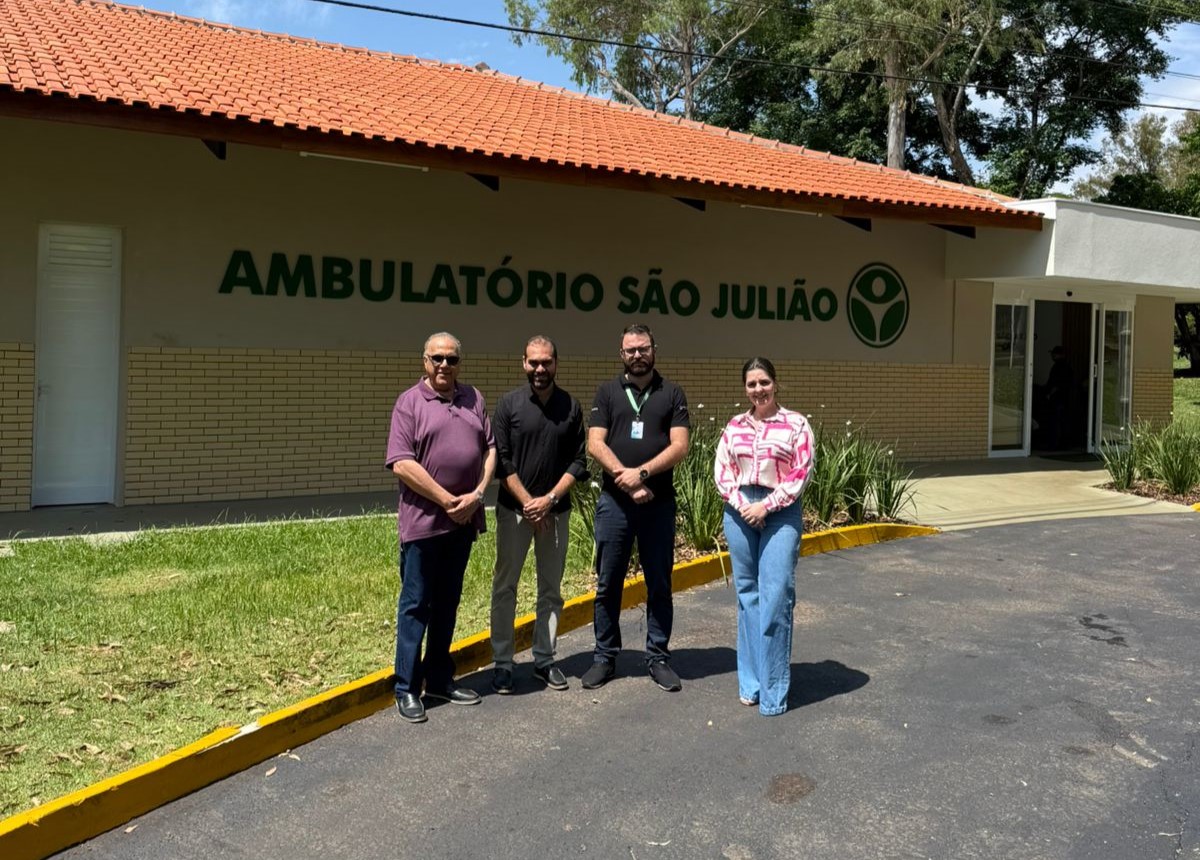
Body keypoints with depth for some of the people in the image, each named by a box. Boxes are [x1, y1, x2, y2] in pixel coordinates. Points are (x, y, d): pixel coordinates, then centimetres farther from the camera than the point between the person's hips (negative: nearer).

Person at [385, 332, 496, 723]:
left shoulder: (473, 398, 11)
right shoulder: (409, 402, -5)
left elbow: (490, 448, 10)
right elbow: (402, 464, -13)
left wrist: (477, 494, -5)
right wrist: (447, 501, -13)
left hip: (463, 520, 5)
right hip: (423, 519, -5)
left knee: (447, 604, 14)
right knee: (415, 604, 2)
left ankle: (440, 679, 25)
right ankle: (407, 688, 11)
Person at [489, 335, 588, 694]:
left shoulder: (571, 407, 4)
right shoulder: (509, 404, -2)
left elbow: (578, 462, 2)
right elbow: (501, 460, -5)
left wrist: (549, 499, -10)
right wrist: (528, 503, -12)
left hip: (555, 510, 2)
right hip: (514, 509, -2)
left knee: (551, 588, 9)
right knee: (504, 587, 2)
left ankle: (544, 660, 19)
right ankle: (502, 663, 11)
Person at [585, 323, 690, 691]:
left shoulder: (672, 394, 6)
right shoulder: (607, 392, 7)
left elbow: (680, 446, -5)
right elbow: (595, 444, -2)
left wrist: (641, 473, -16)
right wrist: (624, 477, -14)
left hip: (659, 503, 0)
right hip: (614, 501, 0)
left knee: (659, 584, 7)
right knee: (608, 584, 6)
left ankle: (658, 657, 18)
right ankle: (605, 657, 17)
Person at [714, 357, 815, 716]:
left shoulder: (796, 424, 0)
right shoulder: (734, 426, 10)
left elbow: (800, 475, -5)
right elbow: (722, 470, 6)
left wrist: (766, 506, -12)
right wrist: (741, 504, -9)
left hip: (780, 513, -3)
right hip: (740, 511, 4)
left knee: (775, 598, -7)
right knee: (748, 595, 9)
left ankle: (773, 691, 3)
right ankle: (750, 683, 19)